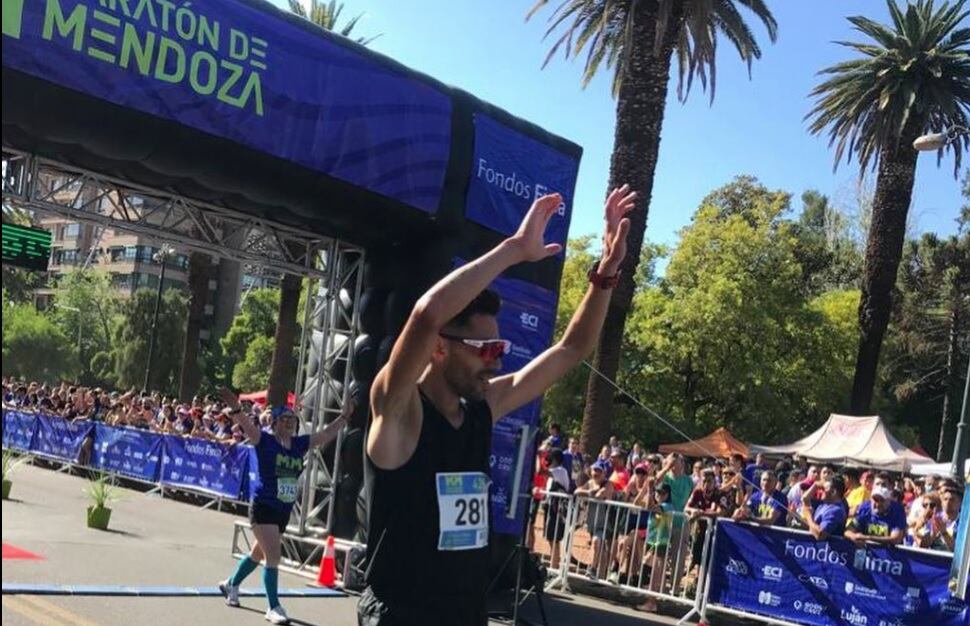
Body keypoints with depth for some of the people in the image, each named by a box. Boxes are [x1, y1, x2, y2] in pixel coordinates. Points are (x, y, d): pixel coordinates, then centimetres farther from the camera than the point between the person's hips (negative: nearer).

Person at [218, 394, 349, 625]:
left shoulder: (300, 444, 5)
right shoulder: (265, 440, -10)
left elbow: (325, 435, 11)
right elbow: (247, 424, -25)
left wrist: (344, 417, 6)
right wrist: (235, 410, -44)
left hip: (284, 510, 7)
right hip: (263, 507, -7)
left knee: (259, 554, 21)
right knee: (273, 556, -10)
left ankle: (231, 584, 44)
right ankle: (273, 607, 0)